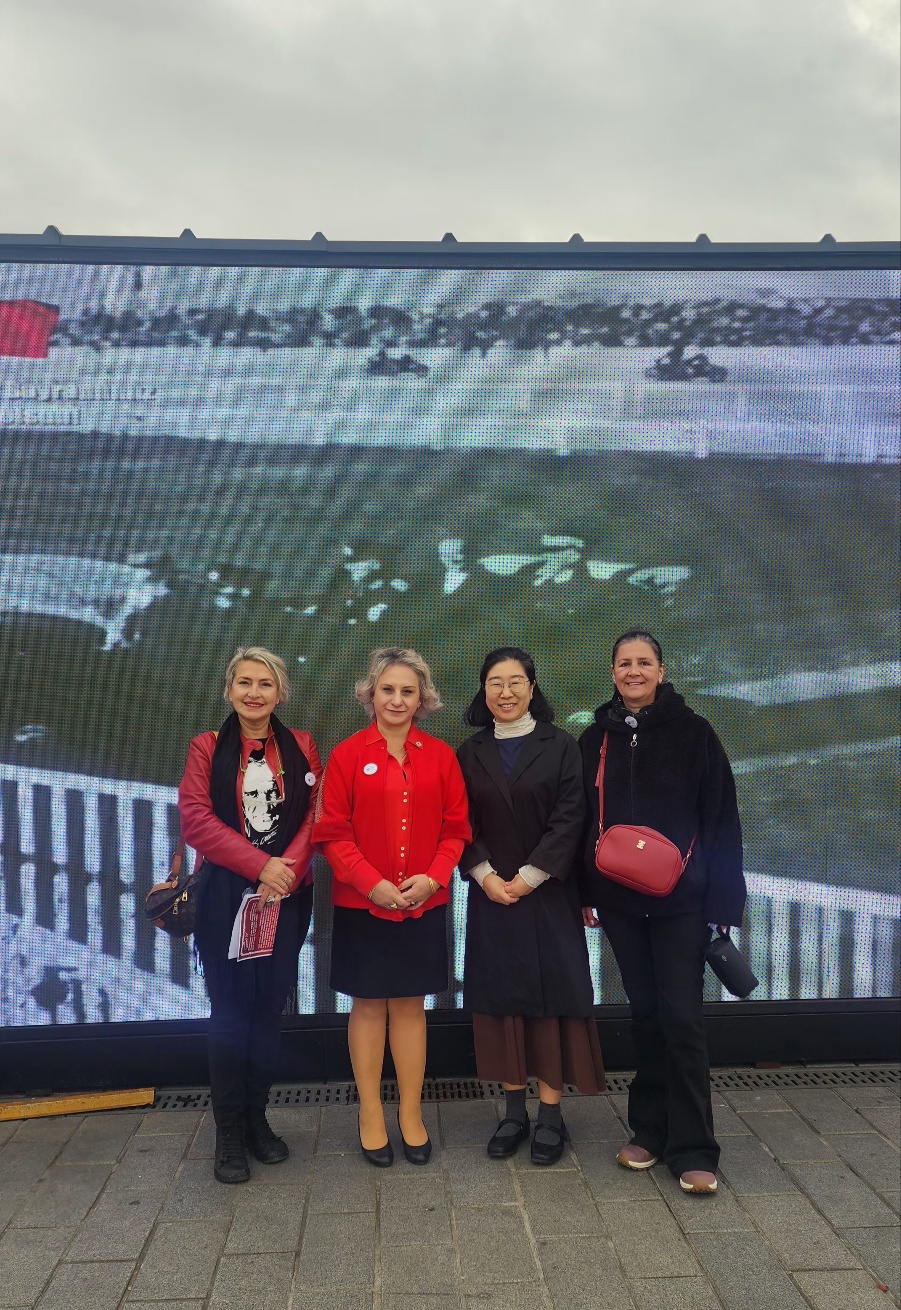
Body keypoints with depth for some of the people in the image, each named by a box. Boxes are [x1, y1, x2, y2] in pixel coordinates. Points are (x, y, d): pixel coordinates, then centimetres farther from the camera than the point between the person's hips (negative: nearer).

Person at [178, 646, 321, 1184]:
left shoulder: (302, 746, 7)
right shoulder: (207, 749, 4)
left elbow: (315, 815, -1)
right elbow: (196, 820, -7)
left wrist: (287, 870, -16)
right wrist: (261, 865, -15)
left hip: (286, 897, 1)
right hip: (226, 895, -1)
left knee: (269, 1009, 7)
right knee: (229, 1013, 2)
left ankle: (257, 1119, 23)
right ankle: (229, 1134, 14)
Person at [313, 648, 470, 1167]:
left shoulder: (441, 755, 3)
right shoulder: (348, 755, -3)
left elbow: (456, 828, 3)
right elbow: (333, 832, -5)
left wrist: (433, 877, -12)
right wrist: (372, 882, -16)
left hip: (424, 904, 1)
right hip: (361, 904, -1)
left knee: (411, 1005, 11)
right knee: (369, 1005, 9)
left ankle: (412, 1114, 24)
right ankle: (371, 1115, 23)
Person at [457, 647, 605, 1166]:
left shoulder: (560, 745, -1)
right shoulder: (471, 754, 7)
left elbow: (570, 818, -7)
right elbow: (463, 826, 4)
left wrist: (529, 877, -13)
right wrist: (486, 876, -11)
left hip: (548, 893, -2)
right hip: (492, 894, 3)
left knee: (552, 995, 0)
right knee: (501, 995, 6)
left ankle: (551, 1115, 10)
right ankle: (515, 1110, 18)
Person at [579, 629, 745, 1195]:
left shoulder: (692, 731, -4)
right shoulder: (596, 738, 6)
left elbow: (721, 817, -5)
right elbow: (584, 821, 11)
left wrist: (722, 898, -8)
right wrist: (585, 893, 8)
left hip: (681, 899, -3)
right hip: (620, 900, 3)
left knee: (682, 1017, -4)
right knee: (645, 1013, 12)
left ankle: (693, 1150, 7)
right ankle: (651, 1131, 25)